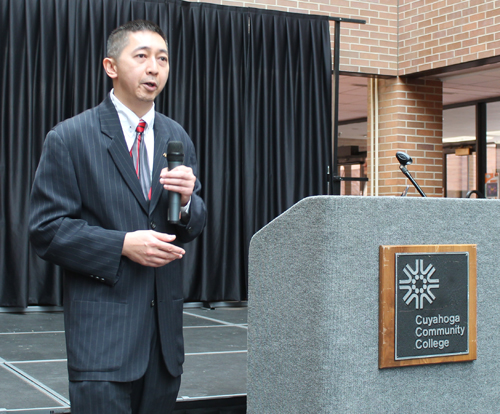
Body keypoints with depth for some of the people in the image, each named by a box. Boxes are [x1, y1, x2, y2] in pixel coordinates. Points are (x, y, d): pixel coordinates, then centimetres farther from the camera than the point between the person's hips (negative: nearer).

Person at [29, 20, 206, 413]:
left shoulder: (177, 138, 11)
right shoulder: (69, 138, -5)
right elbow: (46, 230, -8)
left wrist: (187, 199, -9)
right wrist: (122, 245, -18)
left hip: (165, 325, 5)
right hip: (102, 327, -5)